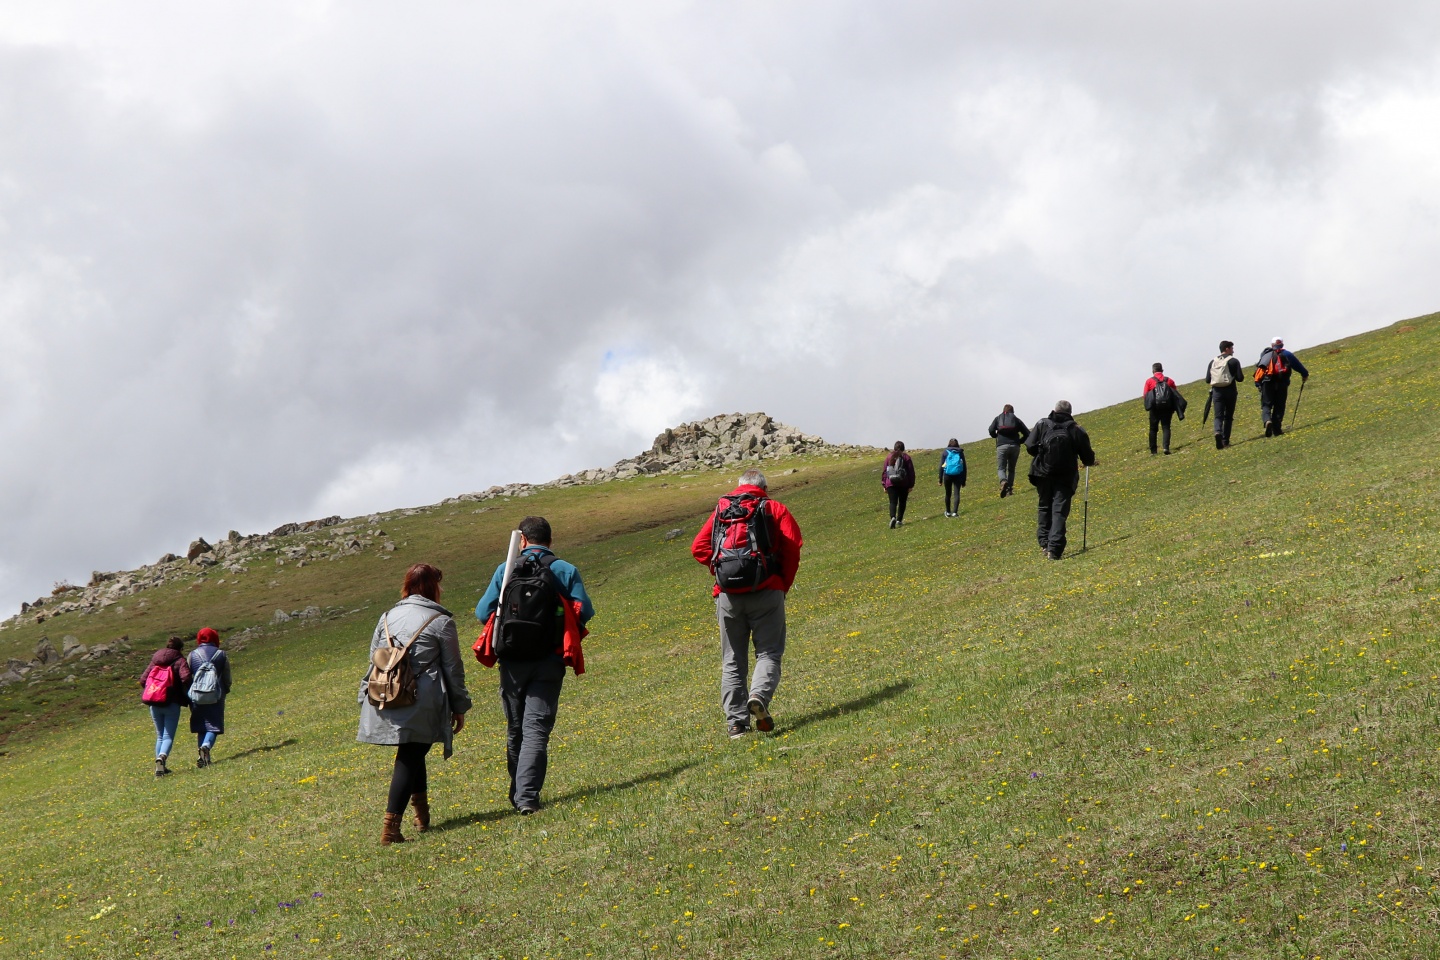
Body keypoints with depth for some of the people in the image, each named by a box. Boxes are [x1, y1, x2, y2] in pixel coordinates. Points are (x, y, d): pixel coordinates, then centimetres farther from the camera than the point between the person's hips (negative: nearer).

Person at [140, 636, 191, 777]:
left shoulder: (155, 660, 13)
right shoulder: (180, 661, -3)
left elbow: (143, 680, 9)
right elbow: (185, 678, -20)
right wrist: (187, 696, -5)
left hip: (154, 704, 4)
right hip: (172, 704, -4)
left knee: (160, 736, 17)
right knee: (168, 736, -4)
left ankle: (160, 765, 13)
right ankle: (162, 758, -31)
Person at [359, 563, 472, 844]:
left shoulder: (387, 617, 12)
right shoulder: (441, 621, -1)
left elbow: (373, 659, 16)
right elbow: (453, 669, 2)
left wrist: (366, 697, 24)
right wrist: (460, 707, 11)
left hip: (385, 702, 5)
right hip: (421, 704, -5)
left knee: (412, 754, 20)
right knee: (409, 759, -3)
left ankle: (422, 814, 28)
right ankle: (391, 826, -10)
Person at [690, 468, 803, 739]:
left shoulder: (720, 511, 15)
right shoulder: (774, 508, 8)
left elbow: (699, 548, 6)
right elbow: (792, 545, -5)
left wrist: (721, 572, 11)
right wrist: (785, 583, 5)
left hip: (729, 595, 2)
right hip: (766, 592, -2)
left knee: (732, 661, 9)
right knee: (769, 652, 3)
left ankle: (736, 723, 3)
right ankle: (759, 696, -25)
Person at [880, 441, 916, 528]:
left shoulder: (889, 457, 5)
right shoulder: (906, 457, 0)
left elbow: (884, 471, 6)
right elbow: (911, 472, -1)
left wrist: (884, 485, 10)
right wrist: (911, 485, 4)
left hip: (891, 484, 0)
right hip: (903, 484, 0)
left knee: (893, 502, -4)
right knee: (902, 502, 14)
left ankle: (893, 517, -28)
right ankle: (899, 520, 14)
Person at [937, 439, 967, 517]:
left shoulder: (945, 452, 6)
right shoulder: (960, 452, 8)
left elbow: (941, 466, 1)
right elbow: (964, 467, 7)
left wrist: (940, 480, 3)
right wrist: (964, 480, 11)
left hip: (947, 475, 0)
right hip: (958, 475, 0)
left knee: (948, 494, 14)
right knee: (957, 493, -3)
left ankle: (948, 512, 23)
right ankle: (955, 512, -15)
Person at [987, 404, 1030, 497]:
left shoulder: (998, 419, 16)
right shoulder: (1016, 419, 17)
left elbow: (991, 430, -1)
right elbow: (1027, 434, 9)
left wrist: (996, 436, 19)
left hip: (1002, 446, -1)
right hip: (1015, 447, 1)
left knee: (1001, 468, 0)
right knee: (1011, 469, 15)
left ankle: (1003, 482, -31)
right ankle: (1010, 489, 5)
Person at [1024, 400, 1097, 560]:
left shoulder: (1042, 424, 0)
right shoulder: (1077, 430, -1)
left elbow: (1030, 447, -4)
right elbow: (1088, 458, 1)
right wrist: (1089, 461, 25)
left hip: (1043, 473, 1)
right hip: (1065, 477, -1)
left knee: (1045, 508, 19)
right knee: (1060, 511, -2)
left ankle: (1044, 543, 15)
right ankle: (1054, 548, -15)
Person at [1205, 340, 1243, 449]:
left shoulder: (1213, 362, 8)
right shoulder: (1233, 361, -2)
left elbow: (1207, 380, 5)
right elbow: (1240, 378, -8)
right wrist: (1233, 376, 14)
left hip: (1216, 391, 2)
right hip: (1229, 391, -2)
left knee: (1218, 416, -2)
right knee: (1228, 416, 10)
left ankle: (1218, 432, -31)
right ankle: (1225, 441, 9)